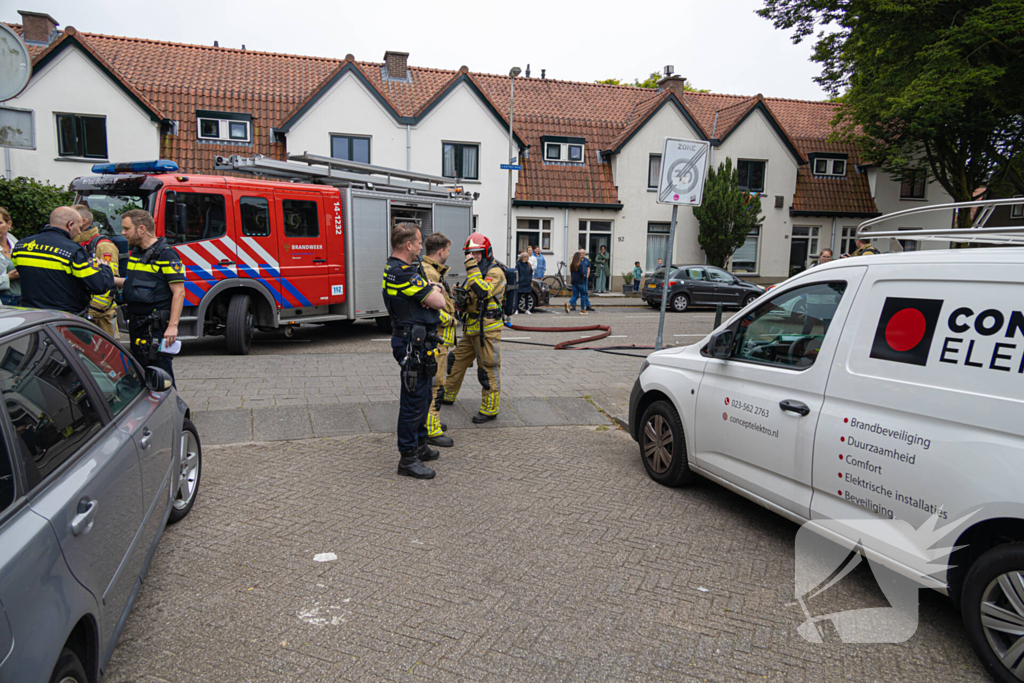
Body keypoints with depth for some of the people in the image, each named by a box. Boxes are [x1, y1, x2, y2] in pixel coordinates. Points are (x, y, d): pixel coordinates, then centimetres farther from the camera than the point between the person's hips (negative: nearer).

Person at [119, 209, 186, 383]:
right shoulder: (135, 252, 14)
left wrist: (173, 326, -23)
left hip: (157, 327, -9)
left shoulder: (166, 254, -13)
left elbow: (179, 292, -17)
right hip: (136, 323, 9)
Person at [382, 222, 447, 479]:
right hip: (414, 344, -11)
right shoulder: (403, 273, -21)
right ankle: (407, 459, 7)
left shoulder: (393, 268, 13)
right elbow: (439, 302, -19)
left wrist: (433, 289, -5)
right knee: (414, 401, -3)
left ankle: (419, 446, 33)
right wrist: (436, 291, 3)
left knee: (422, 397, 20)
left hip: (417, 343, 11)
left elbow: (436, 292, 19)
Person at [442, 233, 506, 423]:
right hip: (471, 328, 9)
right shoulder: (477, 272, 17)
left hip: (487, 329, -9)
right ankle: (448, 395, 35)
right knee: (457, 360, 18)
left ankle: (490, 409, 6)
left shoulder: (495, 272, -12)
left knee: (488, 369, -3)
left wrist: (472, 267, -26)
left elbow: (482, 291, -30)